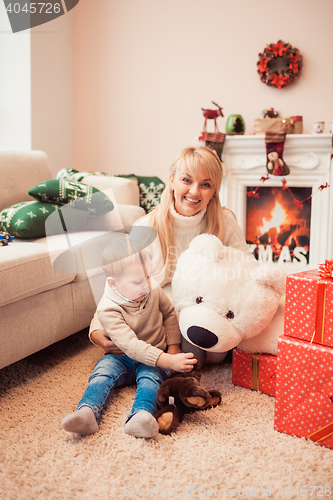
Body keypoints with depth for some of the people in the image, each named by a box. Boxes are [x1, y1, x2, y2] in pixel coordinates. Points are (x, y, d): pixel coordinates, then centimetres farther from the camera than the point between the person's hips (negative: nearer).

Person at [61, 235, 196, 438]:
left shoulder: (154, 292, -8)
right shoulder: (108, 309, -22)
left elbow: (169, 313, 14)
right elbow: (130, 345, -33)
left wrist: (173, 346, 4)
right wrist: (168, 361, -42)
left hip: (156, 357, 1)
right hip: (122, 359, 0)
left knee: (150, 376, -31)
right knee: (103, 371, -28)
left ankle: (141, 415, -55)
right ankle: (87, 413, -48)